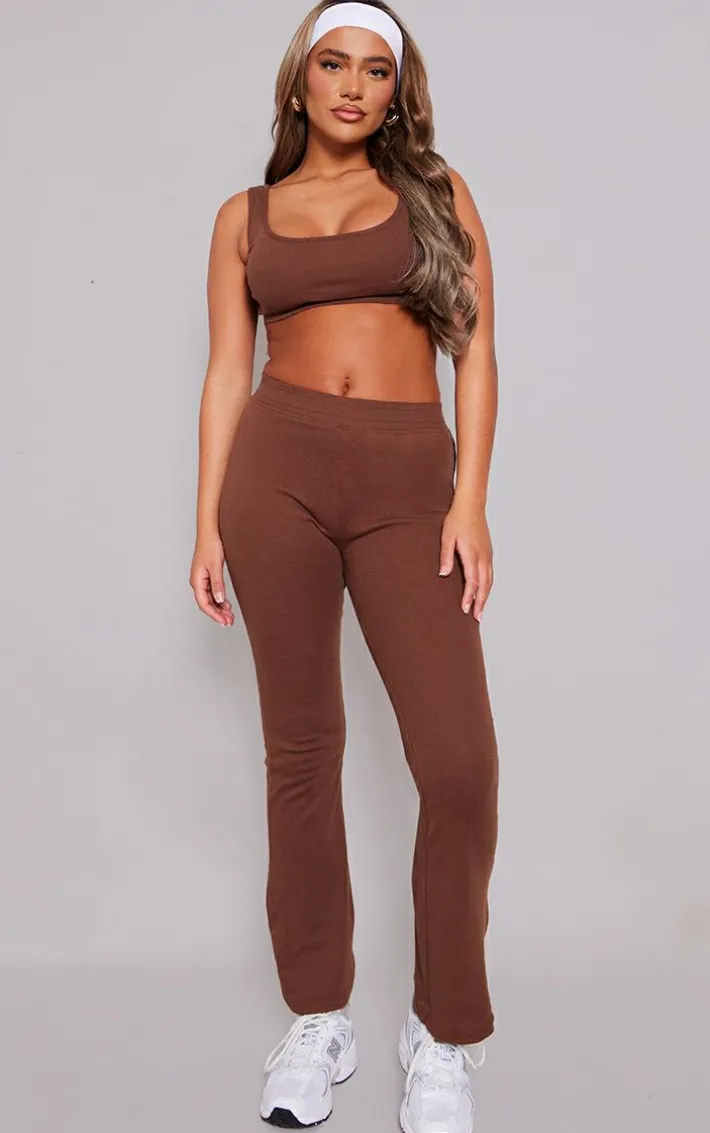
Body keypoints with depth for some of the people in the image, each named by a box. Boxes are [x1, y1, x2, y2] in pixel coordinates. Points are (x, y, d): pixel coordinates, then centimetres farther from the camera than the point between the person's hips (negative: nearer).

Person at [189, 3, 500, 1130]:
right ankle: (318, 1021, 19)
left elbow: (477, 351, 6)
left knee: (461, 766, -11)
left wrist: (470, 500, -5)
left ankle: (445, 1037, 9)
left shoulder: (436, 193, 13)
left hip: (407, 482, -1)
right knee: (302, 747, 3)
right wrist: (208, 522, 3)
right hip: (277, 468, 1)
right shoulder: (247, 216, 15)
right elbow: (227, 374, 11)